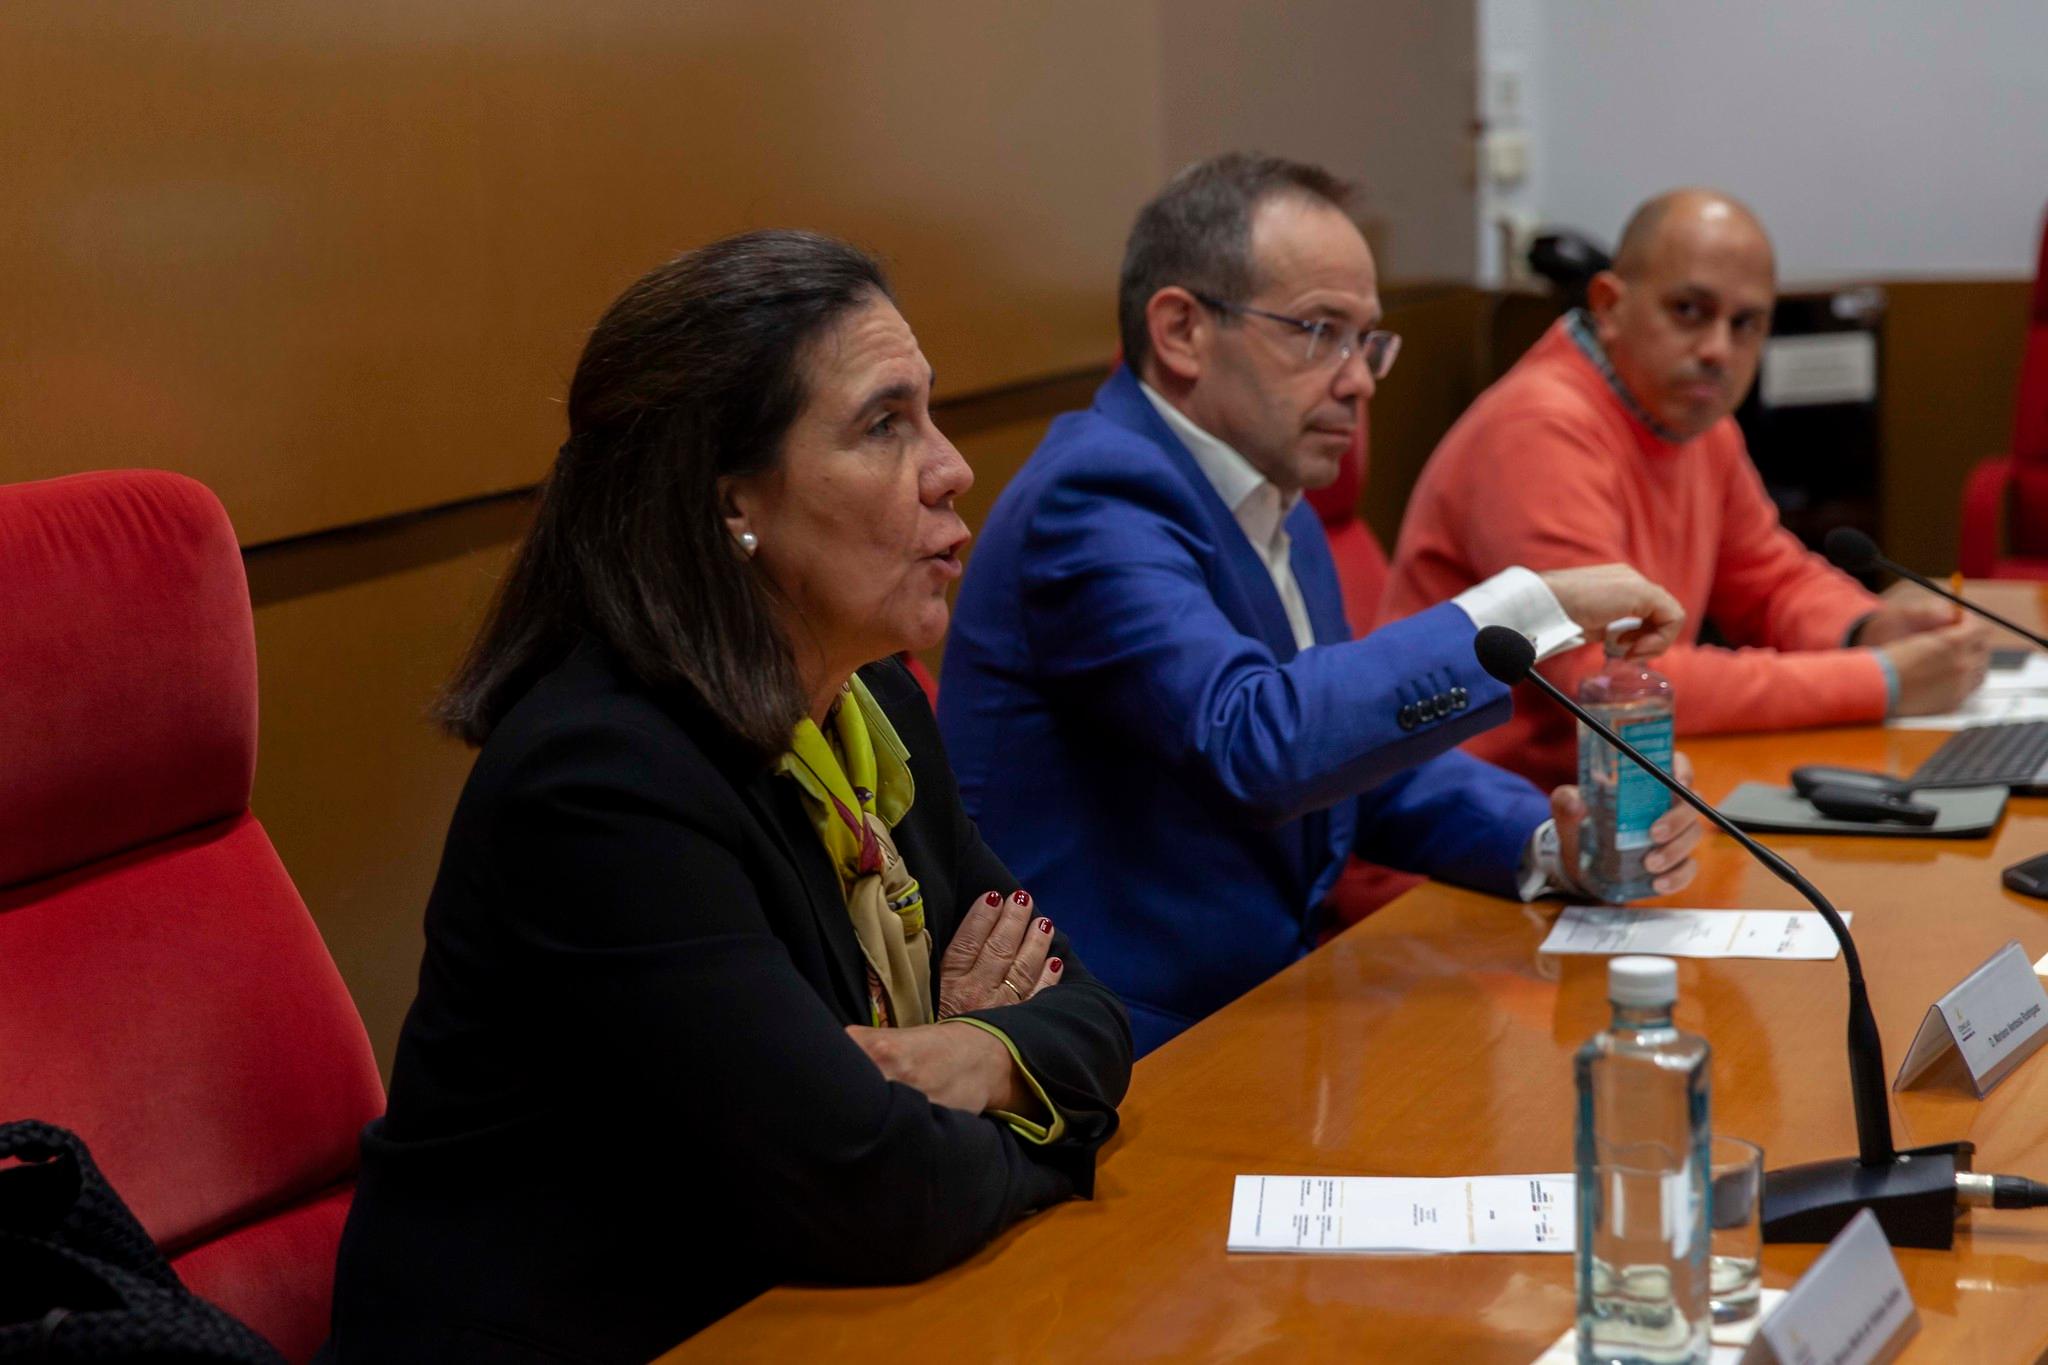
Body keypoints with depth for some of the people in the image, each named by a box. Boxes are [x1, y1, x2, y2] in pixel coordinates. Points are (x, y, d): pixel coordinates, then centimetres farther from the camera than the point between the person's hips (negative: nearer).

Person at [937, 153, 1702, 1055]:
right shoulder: (1095, 498, -16)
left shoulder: (1275, 508, 14)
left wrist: (1550, 843, 2)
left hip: (1249, 1024, 9)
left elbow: (1366, 747, 21)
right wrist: (1531, 607, -25)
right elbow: (1255, 744, -30)